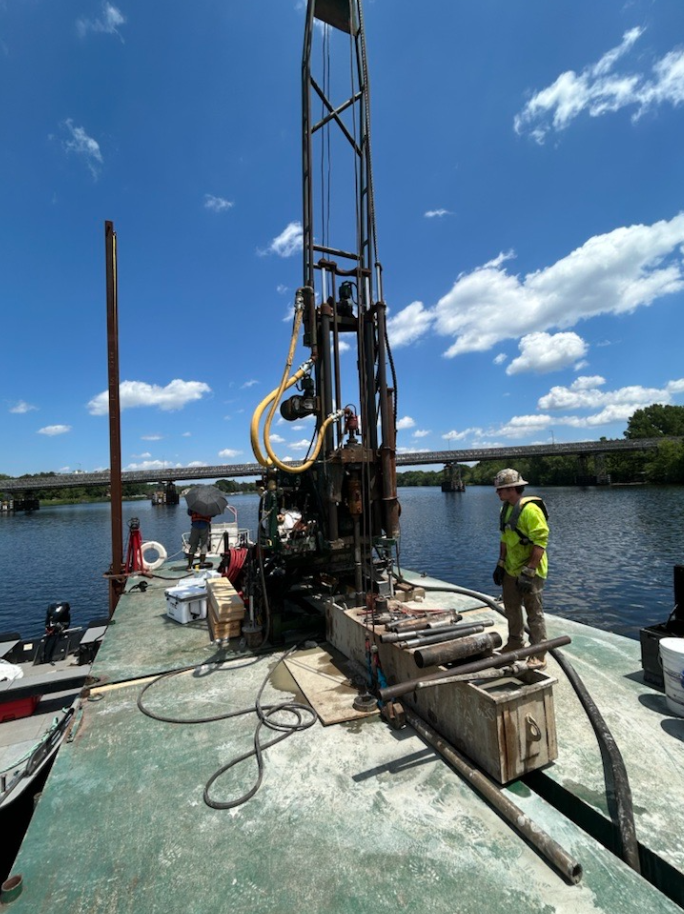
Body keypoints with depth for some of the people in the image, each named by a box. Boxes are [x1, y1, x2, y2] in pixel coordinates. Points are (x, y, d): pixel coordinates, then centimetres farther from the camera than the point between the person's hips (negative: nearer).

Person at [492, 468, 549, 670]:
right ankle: (515, 643, 37)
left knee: (534, 613, 2)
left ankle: (539, 655, 16)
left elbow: (540, 543, -23)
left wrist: (529, 572, -24)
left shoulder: (530, 509, -21)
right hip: (511, 570, 9)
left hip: (530, 571, -9)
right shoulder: (506, 508, 7)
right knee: (511, 608, 19)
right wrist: (500, 564, 13)